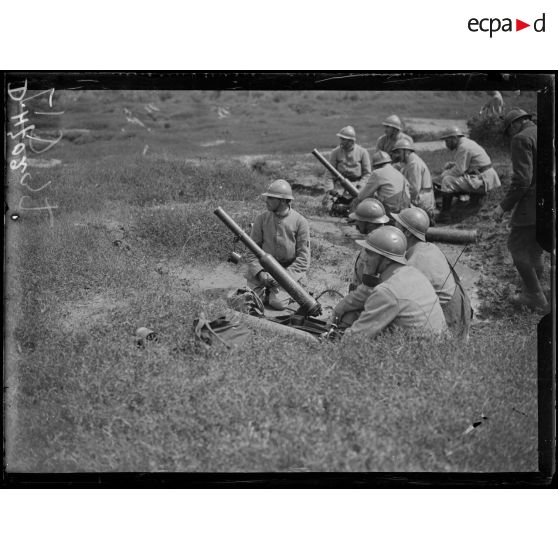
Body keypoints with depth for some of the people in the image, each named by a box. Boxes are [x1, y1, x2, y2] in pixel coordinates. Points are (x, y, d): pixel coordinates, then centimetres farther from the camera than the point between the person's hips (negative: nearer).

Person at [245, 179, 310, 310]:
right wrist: (260, 272, -16)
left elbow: (303, 257, -7)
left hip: (290, 269, -2)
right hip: (262, 267, 3)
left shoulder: (300, 222, -7)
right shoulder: (261, 219, 0)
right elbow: (252, 251, 1)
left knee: (277, 303, -22)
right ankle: (267, 288, 17)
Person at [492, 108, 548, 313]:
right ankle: (531, 295, 29)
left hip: (534, 203, -8)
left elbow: (522, 180, -19)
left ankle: (537, 299, 8)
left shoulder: (521, 139, -11)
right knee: (534, 249, 19)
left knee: (517, 247, 4)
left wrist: (504, 206, -11)